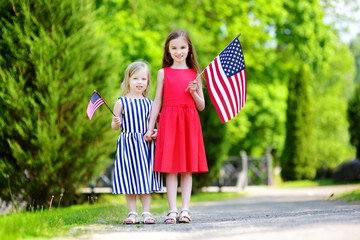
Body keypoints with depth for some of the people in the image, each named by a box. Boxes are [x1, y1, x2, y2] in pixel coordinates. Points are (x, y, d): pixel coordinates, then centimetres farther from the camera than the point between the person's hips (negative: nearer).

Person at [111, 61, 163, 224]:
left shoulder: (148, 103, 8)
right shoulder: (121, 102, 0)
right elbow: (115, 126, 2)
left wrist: (154, 132, 0)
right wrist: (116, 124, -19)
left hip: (145, 144, 2)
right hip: (128, 143, -2)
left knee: (146, 177, 3)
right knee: (129, 179, 0)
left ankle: (146, 212, 8)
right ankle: (132, 213, 8)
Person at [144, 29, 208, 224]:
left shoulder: (194, 74, 10)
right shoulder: (163, 73, 8)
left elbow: (201, 106, 10)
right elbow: (157, 102, 8)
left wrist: (193, 92, -8)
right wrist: (150, 128, 3)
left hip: (190, 123, 1)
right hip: (169, 122, -1)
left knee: (187, 169, 2)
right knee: (170, 168, -3)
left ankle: (185, 209, 5)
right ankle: (172, 210, -2)